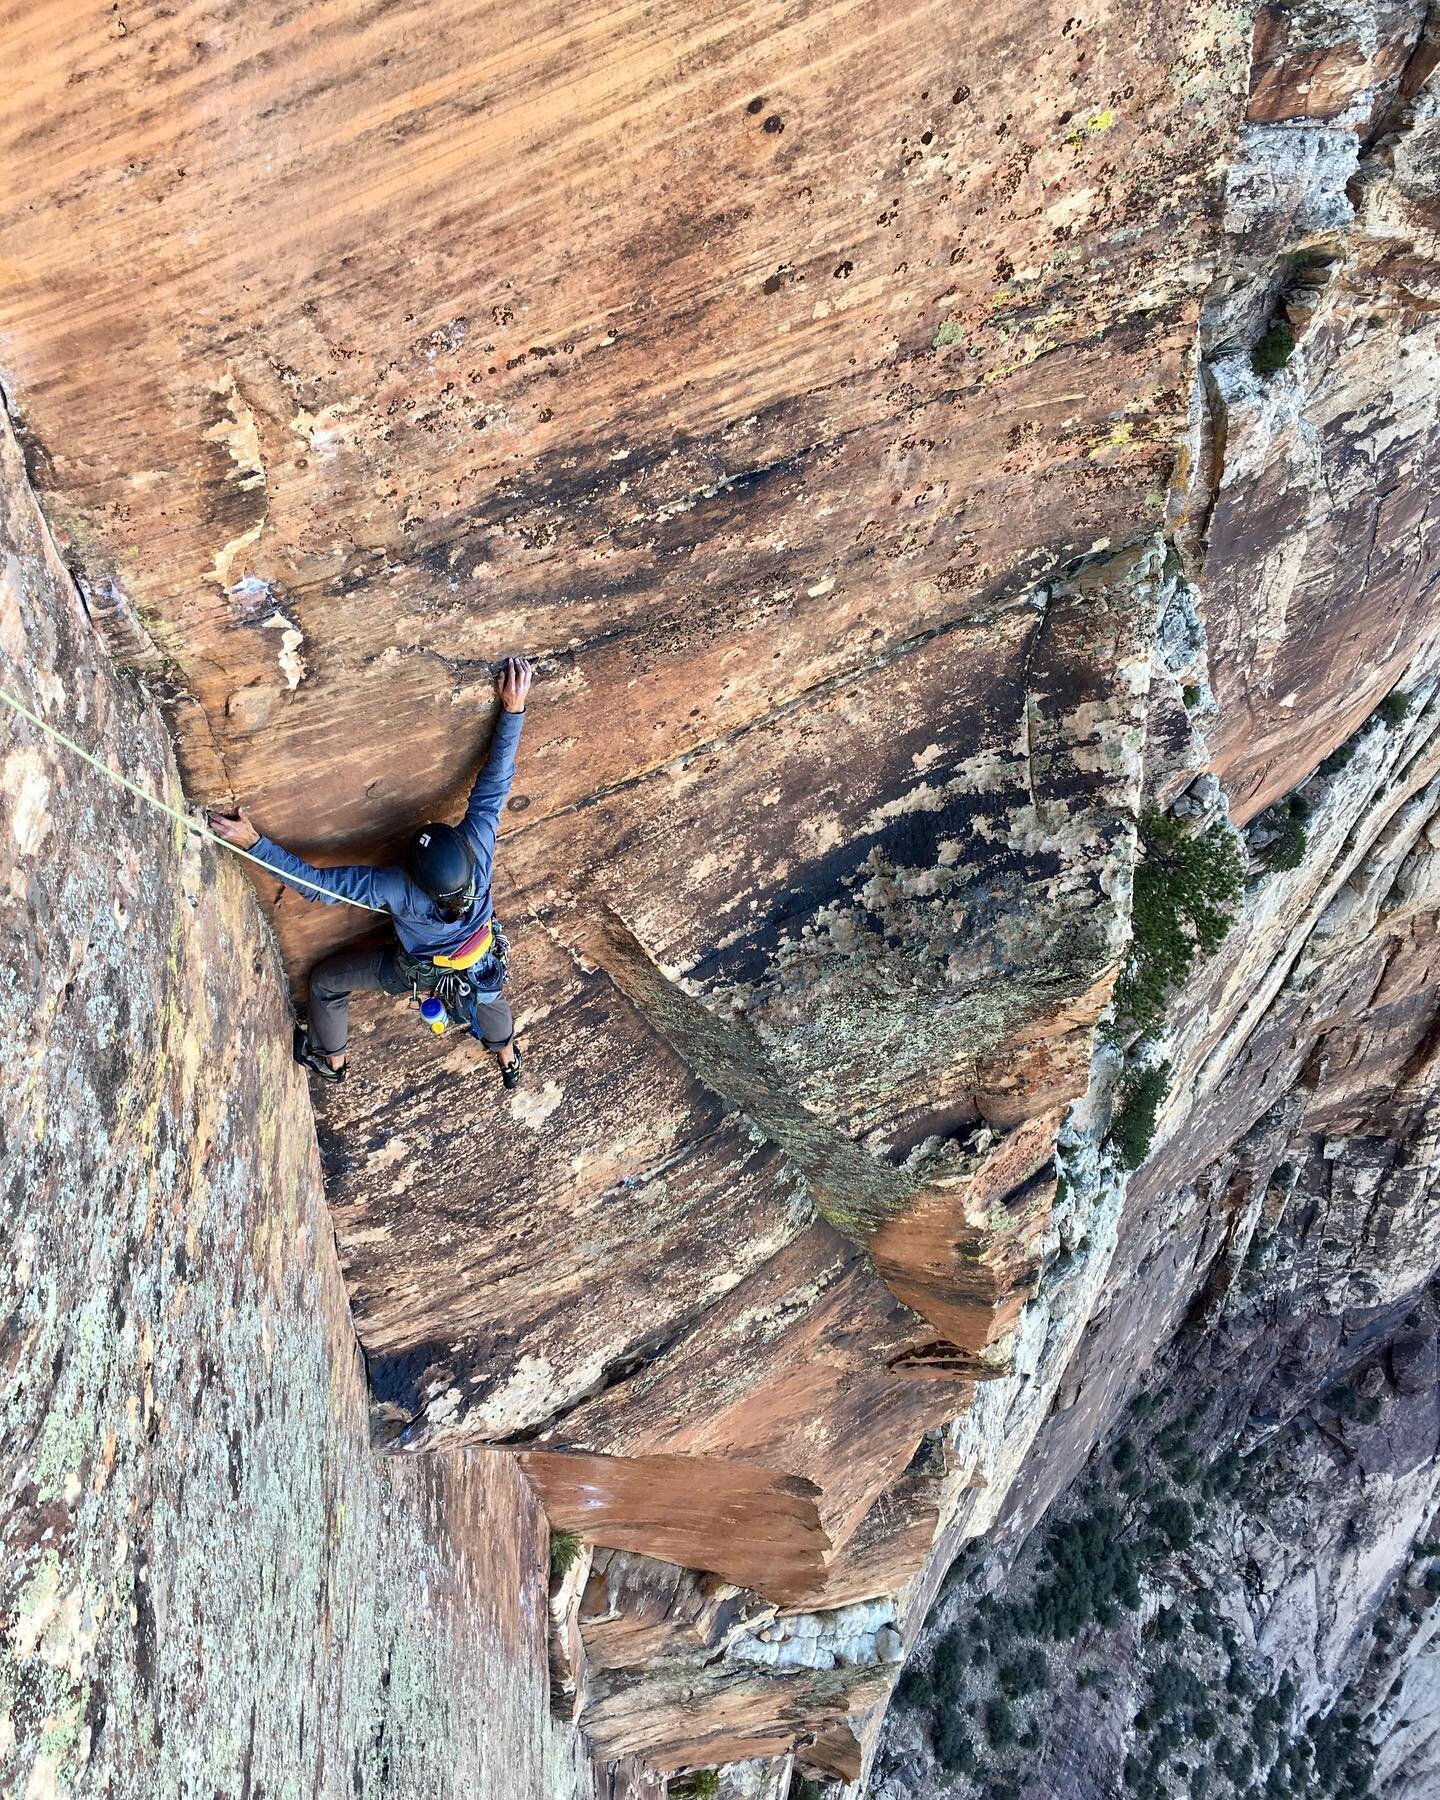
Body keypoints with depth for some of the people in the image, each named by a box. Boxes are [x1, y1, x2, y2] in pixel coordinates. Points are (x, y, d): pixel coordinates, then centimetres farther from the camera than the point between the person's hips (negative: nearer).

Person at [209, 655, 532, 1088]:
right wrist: (513, 710, -33)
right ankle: (509, 1062, 64)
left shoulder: (397, 890, -45)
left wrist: (253, 842, -38)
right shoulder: (478, 847, -41)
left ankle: (331, 1060, 48)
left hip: (416, 970, -3)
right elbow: (495, 780, -33)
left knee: (325, 982, 21)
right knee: (486, 993, 39)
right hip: (478, 963, 3)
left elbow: (317, 883, -40)